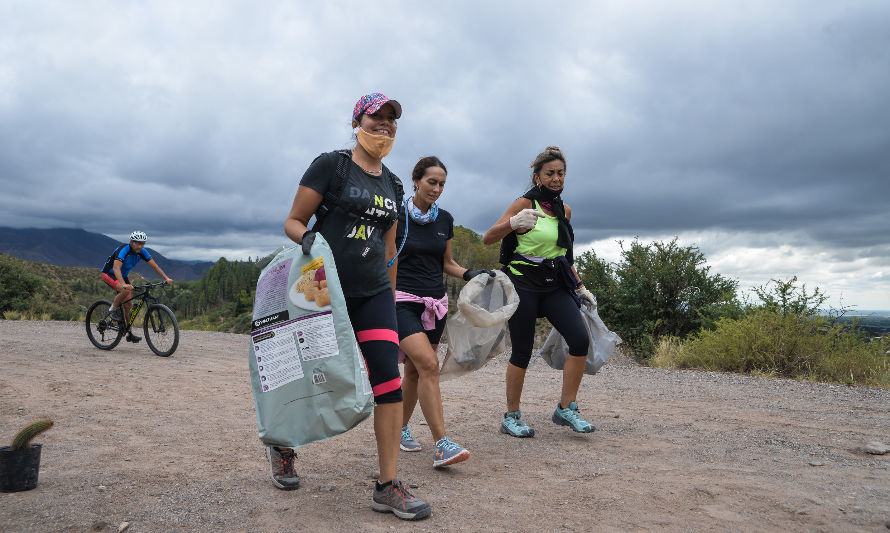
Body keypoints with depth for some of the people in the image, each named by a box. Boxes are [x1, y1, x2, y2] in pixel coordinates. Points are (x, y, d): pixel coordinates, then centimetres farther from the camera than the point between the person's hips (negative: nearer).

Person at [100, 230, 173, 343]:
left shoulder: (142, 252, -12)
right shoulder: (123, 250, -32)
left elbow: (154, 265, -9)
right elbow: (116, 268, -44)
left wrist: (166, 278, -20)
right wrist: (124, 284, -59)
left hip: (123, 276, 7)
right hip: (109, 274, -7)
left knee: (128, 304, 1)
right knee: (125, 290, -35)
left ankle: (129, 333, 9)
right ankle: (113, 309, -9)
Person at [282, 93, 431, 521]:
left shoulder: (393, 185, 14)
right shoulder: (330, 165, -3)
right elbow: (293, 220, -3)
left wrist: (391, 295, 19)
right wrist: (307, 237, -25)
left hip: (374, 293, 5)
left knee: (388, 378, -8)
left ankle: (388, 486, -2)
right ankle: (282, 444, 38)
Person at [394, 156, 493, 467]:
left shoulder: (445, 220, 9)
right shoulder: (397, 216, -5)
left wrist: (469, 275, -1)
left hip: (434, 302, 5)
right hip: (402, 300, -5)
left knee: (415, 369, 11)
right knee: (428, 364, -20)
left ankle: (401, 428, 32)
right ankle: (441, 445, -19)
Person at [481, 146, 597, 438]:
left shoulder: (565, 210, 13)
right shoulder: (525, 204, -6)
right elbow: (488, 238, -11)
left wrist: (580, 287, 23)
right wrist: (513, 223, -29)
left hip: (555, 285, 6)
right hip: (523, 283, -5)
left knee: (580, 339, -11)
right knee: (522, 351, -3)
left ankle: (566, 409, 2)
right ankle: (511, 417, 14)